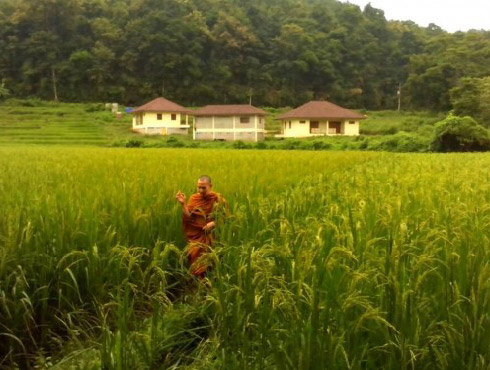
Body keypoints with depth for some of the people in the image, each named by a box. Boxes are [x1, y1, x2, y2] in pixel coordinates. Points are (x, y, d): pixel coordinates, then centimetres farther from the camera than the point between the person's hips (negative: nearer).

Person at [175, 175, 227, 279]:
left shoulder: (218, 199, -2)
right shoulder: (193, 198, 6)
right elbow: (188, 217, -1)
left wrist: (214, 223, -18)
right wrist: (183, 204, -13)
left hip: (210, 235, -2)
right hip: (195, 235, 2)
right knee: (194, 255, -11)